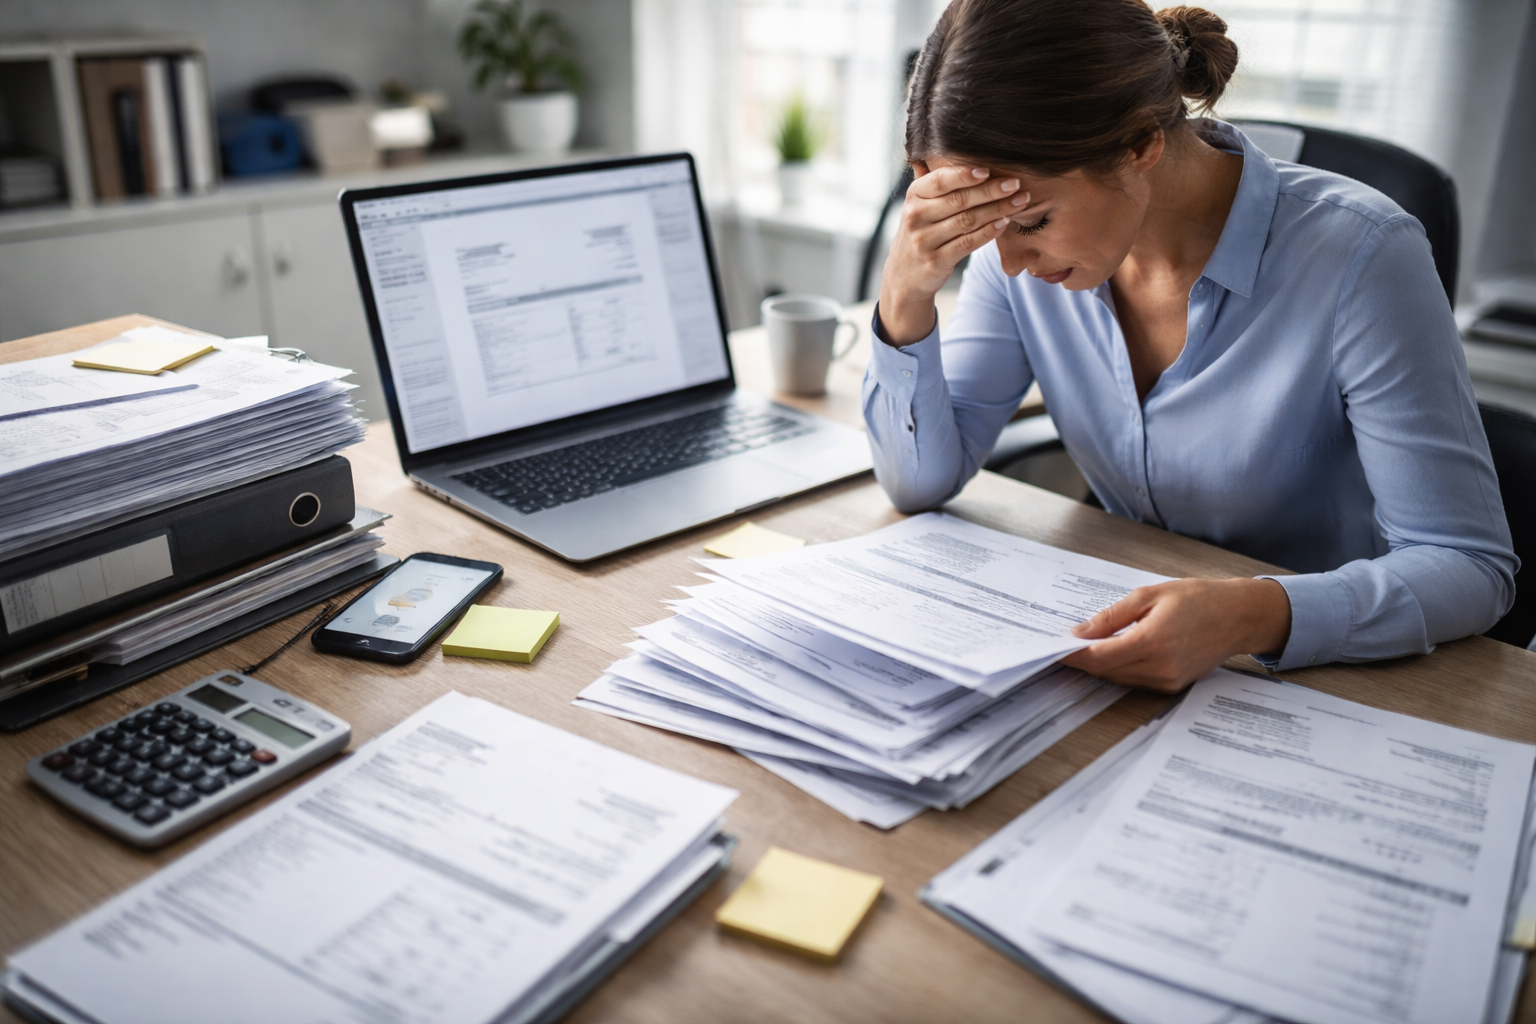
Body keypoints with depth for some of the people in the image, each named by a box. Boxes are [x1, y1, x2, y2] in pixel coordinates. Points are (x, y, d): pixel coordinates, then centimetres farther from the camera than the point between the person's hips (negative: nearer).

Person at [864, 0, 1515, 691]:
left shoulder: (1357, 255, -23)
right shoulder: (1028, 249, -10)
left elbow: (1472, 566, -21)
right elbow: (921, 479, -7)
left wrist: (1256, 617, -39)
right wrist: (906, 295, -24)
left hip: (1320, 677, -1)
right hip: (1132, 645, 2)